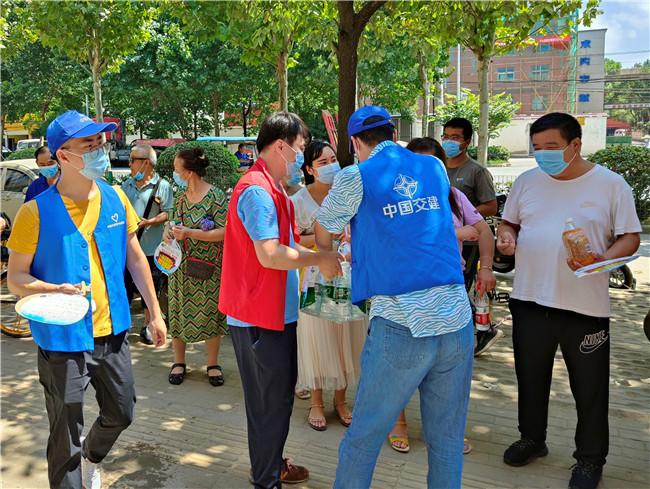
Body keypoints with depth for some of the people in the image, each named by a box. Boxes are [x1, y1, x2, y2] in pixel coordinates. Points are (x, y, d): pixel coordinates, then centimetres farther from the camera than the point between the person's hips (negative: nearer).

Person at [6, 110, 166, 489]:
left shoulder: (116, 198, 0)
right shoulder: (37, 212, -14)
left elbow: (136, 259, 8)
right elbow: (16, 279, -8)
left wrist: (155, 312, 9)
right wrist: (55, 290, -28)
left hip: (113, 332, 5)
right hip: (64, 341, -5)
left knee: (121, 414, 21)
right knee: (66, 439, 6)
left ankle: (92, 458, 52)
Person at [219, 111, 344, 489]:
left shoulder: (273, 190, 15)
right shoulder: (258, 191, -20)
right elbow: (270, 255, -27)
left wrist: (322, 257, 8)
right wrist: (320, 258, -14)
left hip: (278, 311, 11)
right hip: (260, 315, -11)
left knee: (280, 394, 21)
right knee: (270, 400, 3)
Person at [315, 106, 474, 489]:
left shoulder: (356, 178, 0)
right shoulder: (436, 169, 13)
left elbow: (323, 235, 14)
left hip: (401, 326, -4)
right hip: (457, 321, 5)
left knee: (364, 436, 11)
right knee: (447, 440, 16)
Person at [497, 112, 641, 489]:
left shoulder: (610, 184, -4)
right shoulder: (527, 181, 6)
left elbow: (630, 237, -3)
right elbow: (509, 222, 17)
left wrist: (602, 260, -22)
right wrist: (506, 237, -7)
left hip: (585, 306, -3)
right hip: (530, 300, 3)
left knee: (590, 388, 10)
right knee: (530, 377, 17)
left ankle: (591, 459, 30)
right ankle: (532, 440, 39)